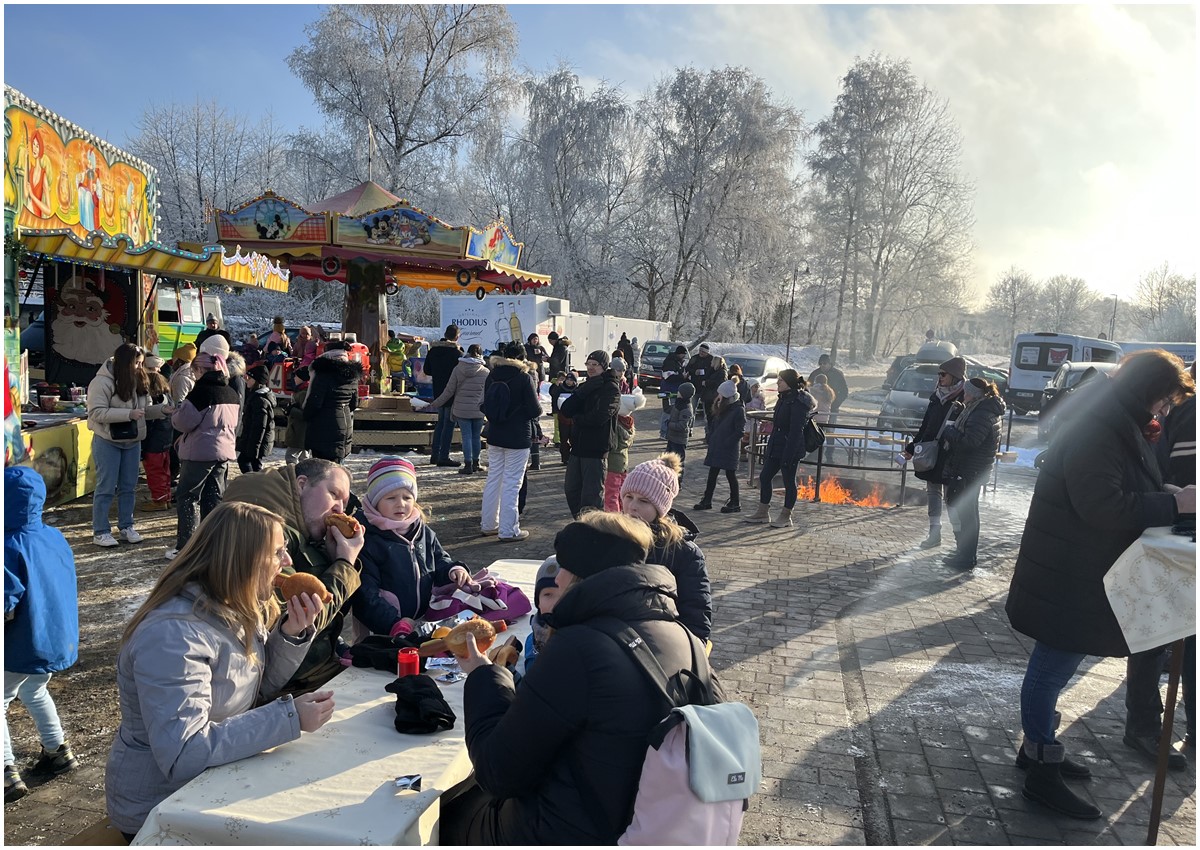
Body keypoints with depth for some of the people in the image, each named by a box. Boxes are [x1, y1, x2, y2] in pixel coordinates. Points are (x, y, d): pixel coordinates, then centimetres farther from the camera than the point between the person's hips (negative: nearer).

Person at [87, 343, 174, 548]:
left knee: (128, 486, 12)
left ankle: (126, 526, 23)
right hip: (108, 442, -6)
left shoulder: (139, 381, 6)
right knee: (106, 488, 0)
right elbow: (97, 413, -21)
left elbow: (144, 410, 13)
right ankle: (100, 532, 9)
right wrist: (129, 414, -27)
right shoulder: (102, 382, -15)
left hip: (133, 442, 6)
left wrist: (161, 409, -7)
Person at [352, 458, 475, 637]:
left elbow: (440, 560, 27)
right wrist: (396, 623, -20)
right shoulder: (366, 540, -5)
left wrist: (453, 570, 3)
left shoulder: (424, 532, 14)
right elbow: (365, 594, -9)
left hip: (428, 619, 6)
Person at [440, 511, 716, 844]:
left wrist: (482, 676, -6)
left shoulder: (578, 649, -29)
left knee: (450, 814, 21)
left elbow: (498, 774, -20)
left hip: (568, 835, -6)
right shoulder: (687, 641, -7)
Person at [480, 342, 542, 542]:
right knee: (511, 483, -1)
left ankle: (488, 524, 24)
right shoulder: (524, 378, -14)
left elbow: (486, 406, 12)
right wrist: (538, 405, 8)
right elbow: (535, 410, -13)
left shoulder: (492, 376, 3)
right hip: (517, 438, -6)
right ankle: (508, 530, 3)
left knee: (493, 479, 15)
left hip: (494, 436, 6)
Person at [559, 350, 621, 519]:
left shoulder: (611, 389, -8)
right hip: (578, 447, 8)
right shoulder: (585, 386, 14)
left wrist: (576, 418, -5)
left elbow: (599, 417, -22)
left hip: (596, 450, -8)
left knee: (591, 494, -3)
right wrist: (583, 392, -11)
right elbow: (565, 410, 1)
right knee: (571, 489, 16)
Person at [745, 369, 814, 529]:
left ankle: (786, 517, 16)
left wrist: (788, 455, -23)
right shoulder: (783, 399, 11)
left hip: (790, 449, -10)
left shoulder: (798, 402, -18)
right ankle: (763, 512, 24)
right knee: (764, 477, 12)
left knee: (789, 481, 4)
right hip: (775, 446, 10)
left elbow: (795, 431, -22)